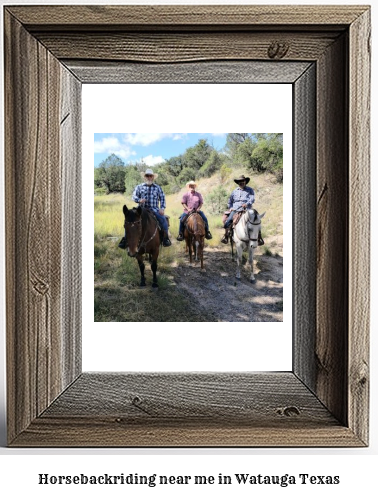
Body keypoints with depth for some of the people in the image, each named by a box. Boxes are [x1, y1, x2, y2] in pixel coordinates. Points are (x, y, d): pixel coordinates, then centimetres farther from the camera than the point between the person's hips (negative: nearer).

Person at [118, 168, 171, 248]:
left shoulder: (157, 188, 13)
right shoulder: (139, 187, 12)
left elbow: (162, 198, 11)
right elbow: (134, 196, 7)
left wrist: (162, 208, -5)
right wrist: (139, 200, -15)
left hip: (154, 209, 0)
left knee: (163, 220, -23)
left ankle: (165, 239, -8)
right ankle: (125, 239, -11)